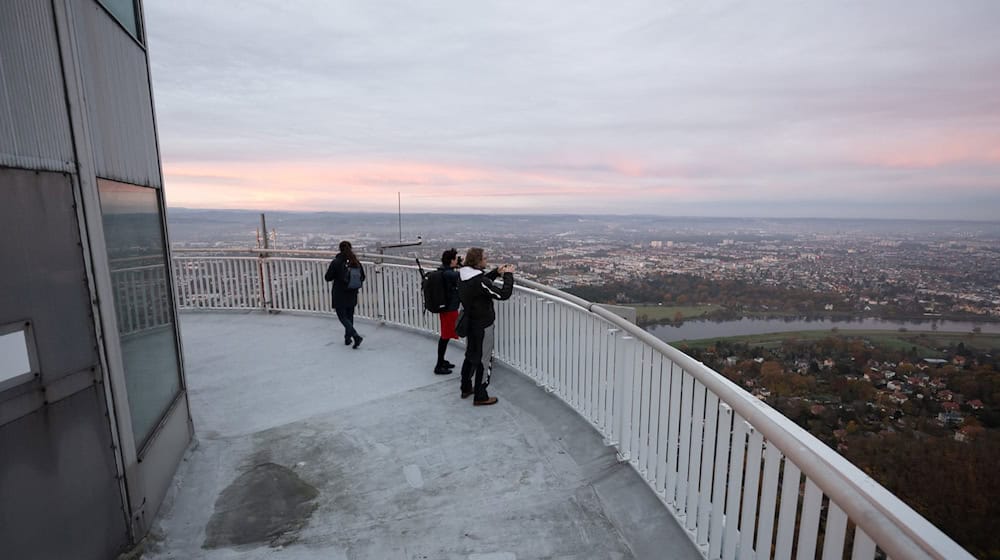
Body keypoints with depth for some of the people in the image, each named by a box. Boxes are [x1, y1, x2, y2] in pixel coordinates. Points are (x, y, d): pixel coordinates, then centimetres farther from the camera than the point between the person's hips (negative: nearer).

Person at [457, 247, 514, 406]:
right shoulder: (479, 281, -28)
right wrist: (508, 274, -14)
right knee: (484, 360, 6)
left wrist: (496, 272, 8)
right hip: (482, 326, -8)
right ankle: (480, 397, 17)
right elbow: (504, 294, -26)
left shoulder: (463, 275, -1)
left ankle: (466, 388, 38)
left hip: (469, 323, 9)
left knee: (470, 356, 23)